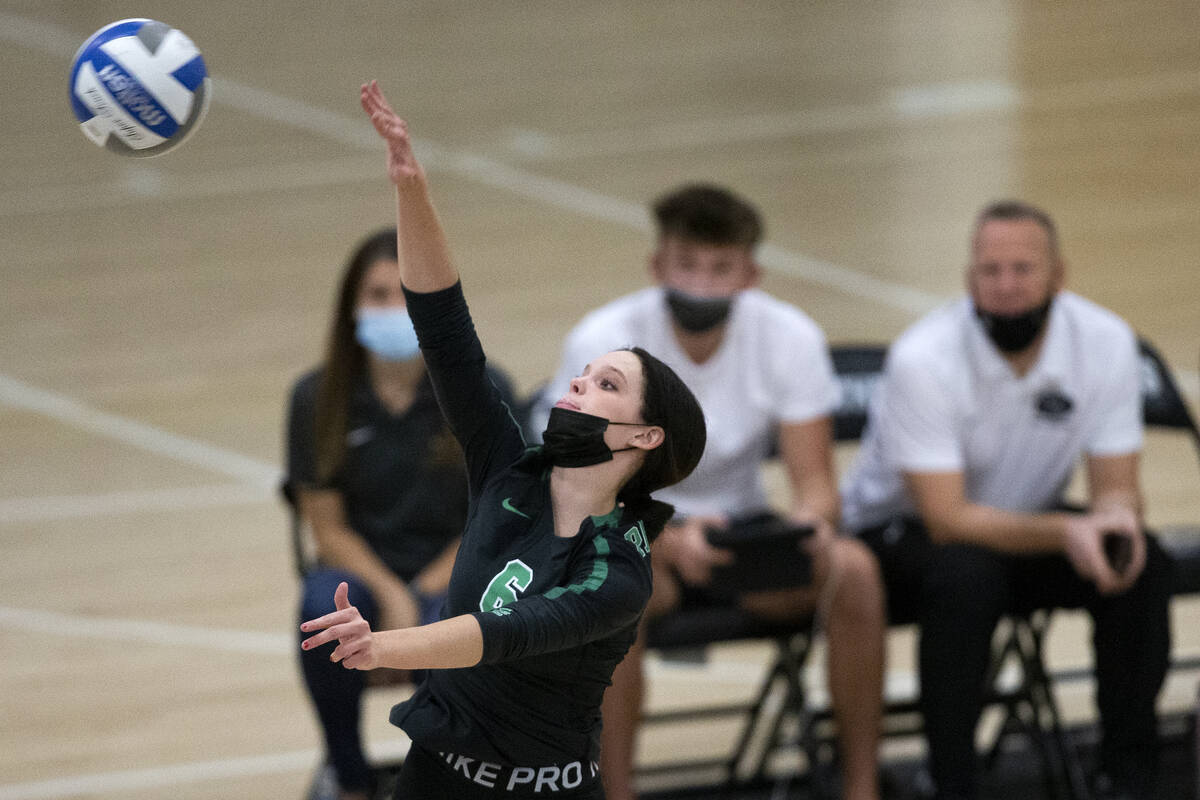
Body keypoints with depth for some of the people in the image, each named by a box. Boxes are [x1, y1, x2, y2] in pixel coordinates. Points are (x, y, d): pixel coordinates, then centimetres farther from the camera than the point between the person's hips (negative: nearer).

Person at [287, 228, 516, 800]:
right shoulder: (318, 399, -3)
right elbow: (328, 527, -1)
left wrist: (423, 595, -15)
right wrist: (390, 596, -18)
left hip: (454, 576, -1)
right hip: (363, 571, 1)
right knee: (324, 606, -35)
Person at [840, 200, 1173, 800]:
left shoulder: (1107, 342, -15)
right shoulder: (922, 361, -27)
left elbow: (1116, 486, -10)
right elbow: (948, 521, -29)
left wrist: (1116, 518, -35)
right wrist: (1064, 532, -43)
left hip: (1027, 525, 4)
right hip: (905, 531, -4)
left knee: (1143, 566, -23)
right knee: (966, 576, -38)